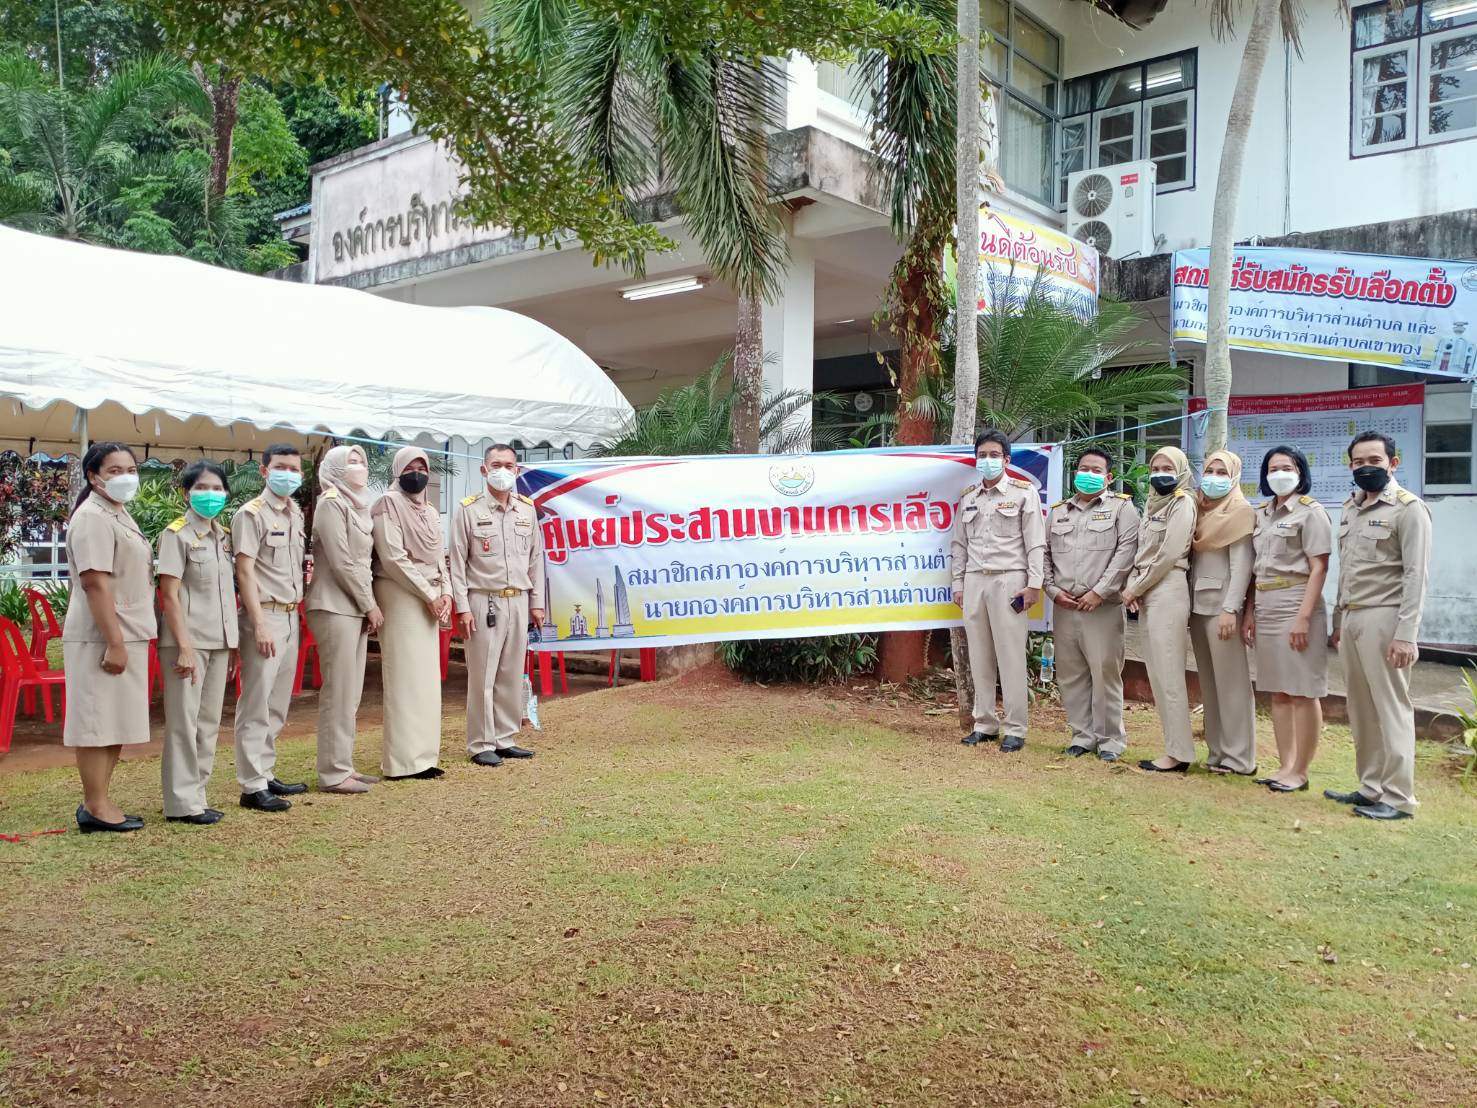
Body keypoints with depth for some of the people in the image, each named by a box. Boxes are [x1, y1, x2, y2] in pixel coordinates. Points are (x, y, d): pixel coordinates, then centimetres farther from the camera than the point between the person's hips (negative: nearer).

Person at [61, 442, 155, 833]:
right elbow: (95, 583, -20)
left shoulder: (119, 514, 16)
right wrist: (113, 642, -23)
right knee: (97, 722, -2)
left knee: (116, 723, 13)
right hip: (100, 637, -10)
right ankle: (96, 808, 6)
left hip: (126, 635, 10)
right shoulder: (93, 517, -13)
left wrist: (125, 639, 19)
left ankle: (99, 801, 22)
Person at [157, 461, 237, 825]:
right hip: (188, 641, -7)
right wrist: (184, 646, -17)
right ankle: (182, 802, 6)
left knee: (209, 722, 11)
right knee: (183, 722, -1)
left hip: (219, 641, 7)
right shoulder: (176, 534, -7)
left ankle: (196, 795, 20)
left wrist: (233, 642, 12)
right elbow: (169, 594, -12)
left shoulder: (223, 535, 12)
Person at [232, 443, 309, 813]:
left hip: (291, 616, 8)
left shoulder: (296, 514, 15)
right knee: (256, 705, -5)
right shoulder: (251, 514, -8)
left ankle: (267, 774, 23)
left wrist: (295, 613, 11)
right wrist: (260, 625, -17)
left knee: (278, 704, 13)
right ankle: (252, 786, 0)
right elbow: (245, 571, -12)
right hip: (265, 616, -8)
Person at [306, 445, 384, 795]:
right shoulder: (331, 503, -9)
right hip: (335, 607, -8)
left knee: (351, 693, 10)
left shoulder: (356, 504, 16)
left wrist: (369, 605, 5)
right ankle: (333, 773, 1)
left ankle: (343, 765, 18)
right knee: (339, 691, -5)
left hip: (356, 608, 8)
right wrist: (370, 605, -10)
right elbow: (341, 563, -15)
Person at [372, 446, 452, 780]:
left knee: (426, 680, 7)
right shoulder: (389, 503, -5)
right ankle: (404, 761, -5)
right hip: (400, 596, -8)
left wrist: (445, 593, 0)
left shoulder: (430, 511, 18)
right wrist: (429, 595, -13)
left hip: (429, 600, 8)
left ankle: (422, 756, 13)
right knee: (405, 678, -8)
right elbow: (393, 557, -13)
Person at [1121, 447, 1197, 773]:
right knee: (1155, 673, 8)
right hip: (1146, 593, 8)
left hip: (1168, 590, -8)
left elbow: (1169, 554, -13)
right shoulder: (1152, 504, 19)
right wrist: (1131, 585, 0)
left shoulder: (1183, 503, -4)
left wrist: (1137, 588, -8)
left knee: (1168, 673, -8)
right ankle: (1173, 747, 14)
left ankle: (1178, 753, -4)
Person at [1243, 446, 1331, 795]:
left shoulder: (1310, 511, -4)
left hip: (1296, 605, -7)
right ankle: (1284, 766, 17)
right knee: (1278, 692, 10)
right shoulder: (1261, 514, 14)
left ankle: (1300, 771, 5)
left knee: (1302, 692, -2)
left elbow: (1318, 568, -10)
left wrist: (1304, 616, -18)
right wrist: (1249, 612, 9)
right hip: (1265, 608, 7)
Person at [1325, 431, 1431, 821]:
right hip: (1351, 618, 7)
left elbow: (1416, 575, -12)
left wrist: (1406, 634, -17)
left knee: (1390, 708, -3)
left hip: (1383, 619, -7)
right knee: (1360, 709, 11)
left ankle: (1398, 798, 5)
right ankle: (1370, 787, 20)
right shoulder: (1350, 507, 15)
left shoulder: (1408, 508, -7)